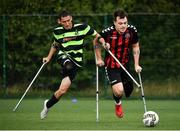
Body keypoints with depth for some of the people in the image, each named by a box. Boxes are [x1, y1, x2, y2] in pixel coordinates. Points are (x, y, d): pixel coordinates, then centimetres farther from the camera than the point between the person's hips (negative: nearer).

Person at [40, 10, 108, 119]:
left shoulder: (81, 27, -5)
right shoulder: (57, 32, 4)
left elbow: (96, 35, 6)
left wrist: (103, 42, -12)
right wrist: (48, 58, 18)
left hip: (76, 61, -1)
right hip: (64, 57, 1)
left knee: (62, 90, -3)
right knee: (69, 66, -41)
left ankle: (48, 105, 17)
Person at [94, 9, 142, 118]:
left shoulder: (132, 30, -13)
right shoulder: (107, 32, -22)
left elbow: (135, 47, 4)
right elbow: (96, 41, -1)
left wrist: (136, 65, 1)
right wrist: (99, 58, -2)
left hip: (125, 64, 4)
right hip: (111, 66, -4)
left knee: (129, 89, 11)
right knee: (119, 91, -19)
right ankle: (118, 103, 19)